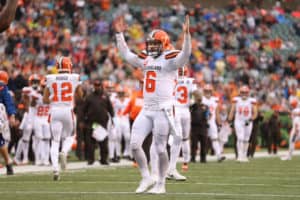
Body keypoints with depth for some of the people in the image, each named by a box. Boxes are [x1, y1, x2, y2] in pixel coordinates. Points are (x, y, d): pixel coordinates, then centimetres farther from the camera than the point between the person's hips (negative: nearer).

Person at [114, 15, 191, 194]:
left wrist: (187, 34, -37)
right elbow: (126, 54, 26)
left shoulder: (170, 60, -6)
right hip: (146, 110, 7)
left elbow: (185, 55, -24)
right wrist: (120, 34, 24)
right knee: (135, 144, -2)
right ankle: (146, 178, 11)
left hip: (163, 110, -7)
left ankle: (161, 184, 11)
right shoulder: (146, 60, 15)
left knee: (160, 149, -1)